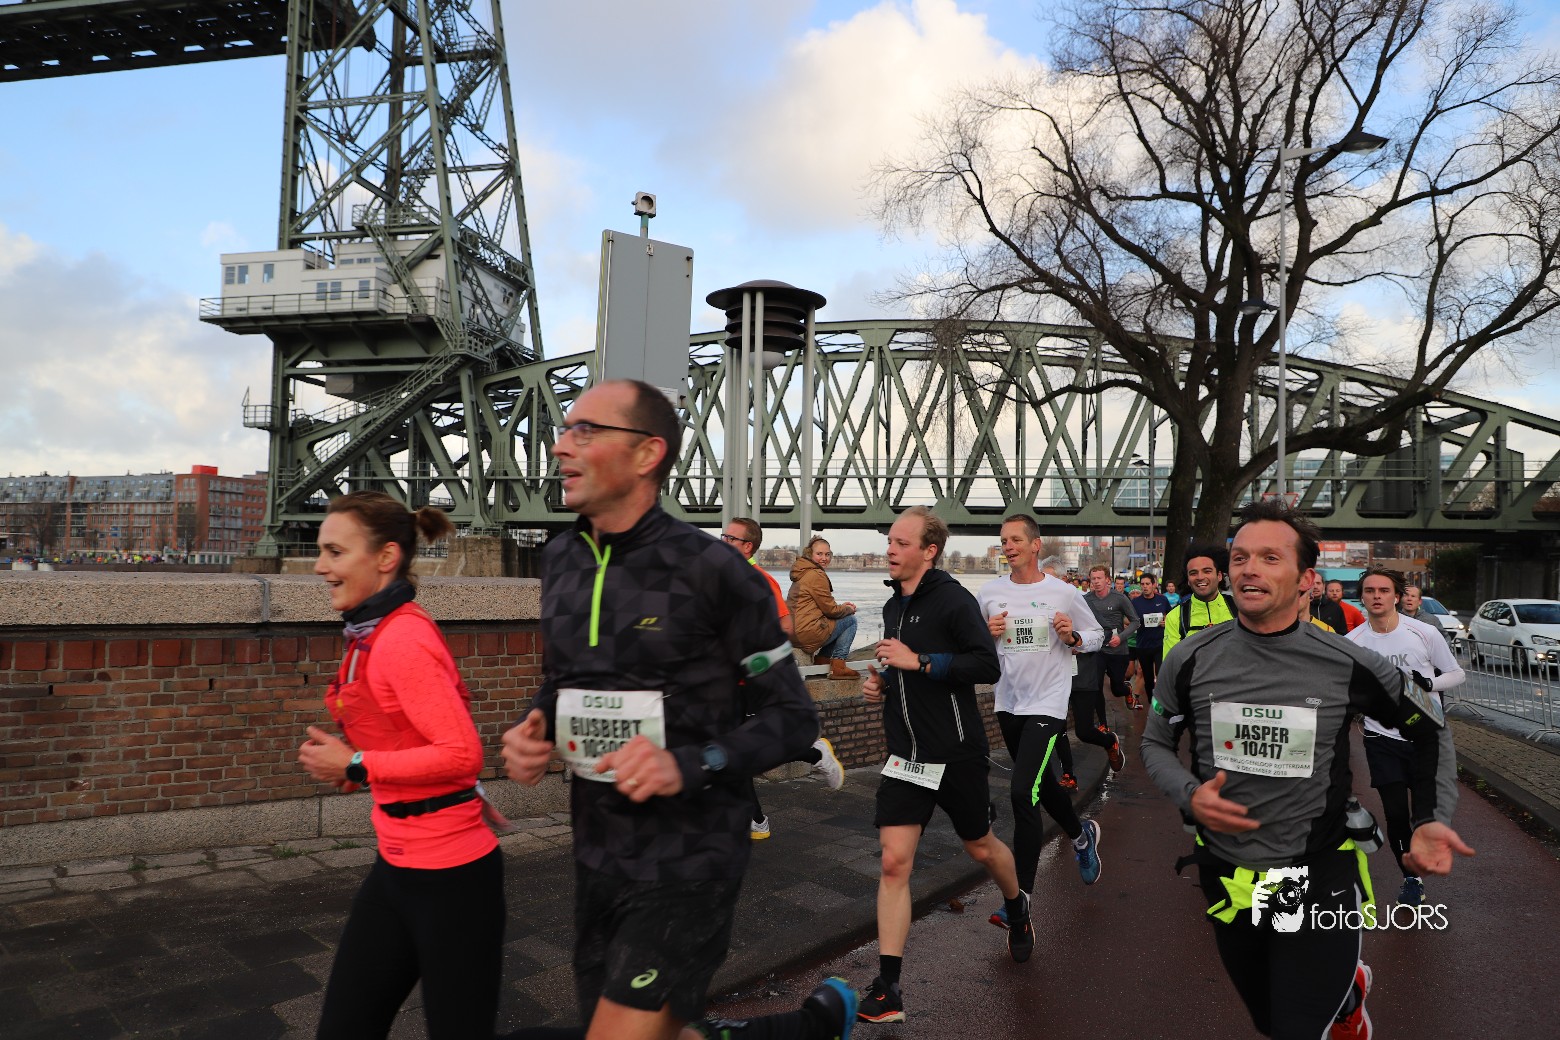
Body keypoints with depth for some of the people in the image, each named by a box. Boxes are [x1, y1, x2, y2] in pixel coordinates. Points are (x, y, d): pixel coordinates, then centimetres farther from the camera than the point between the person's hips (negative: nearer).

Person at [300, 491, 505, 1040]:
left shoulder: (401, 640, -20)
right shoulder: (374, 635, 8)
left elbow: (462, 752, -26)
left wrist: (356, 766, -17)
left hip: (448, 874, -9)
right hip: (397, 864, 9)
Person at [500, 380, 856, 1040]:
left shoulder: (712, 571, -16)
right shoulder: (560, 560, 3)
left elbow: (792, 717, -11)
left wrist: (690, 766, -26)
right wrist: (532, 731, -5)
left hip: (688, 863, -6)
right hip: (597, 859, 7)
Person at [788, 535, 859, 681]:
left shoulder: (802, 573, 18)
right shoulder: (817, 575, -13)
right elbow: (830, 609, -10)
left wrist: (842, 607, 14)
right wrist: (849, 609, 9)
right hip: (807, 633, -10)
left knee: (838, 624, 25)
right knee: (850, 620, 2)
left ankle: (821, 660, 18)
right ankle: (838, 667, 0)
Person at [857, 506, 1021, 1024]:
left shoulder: (953, 599, -14)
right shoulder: (893, 606, 9)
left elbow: (987, 666, -22)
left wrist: (918, 661, -25)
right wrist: (881, 681, 5)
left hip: (957, 753, -5)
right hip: (905, 753, 5)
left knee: (981, 848, 17)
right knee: (893, 863, -3)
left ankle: (1018, 910, 50)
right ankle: (887, 991, 2)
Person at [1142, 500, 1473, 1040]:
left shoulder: (1349, 665, -12)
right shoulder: (1190, 660, -10)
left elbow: (1429, 729, 5)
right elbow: (1156, 743, 4)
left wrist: (1432, 819, -7)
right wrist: (1189, 794, -15)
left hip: (1319, 879, -2)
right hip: (1228, 877, 3)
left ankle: (1345, 993, 37)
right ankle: (1345, 983, 56)